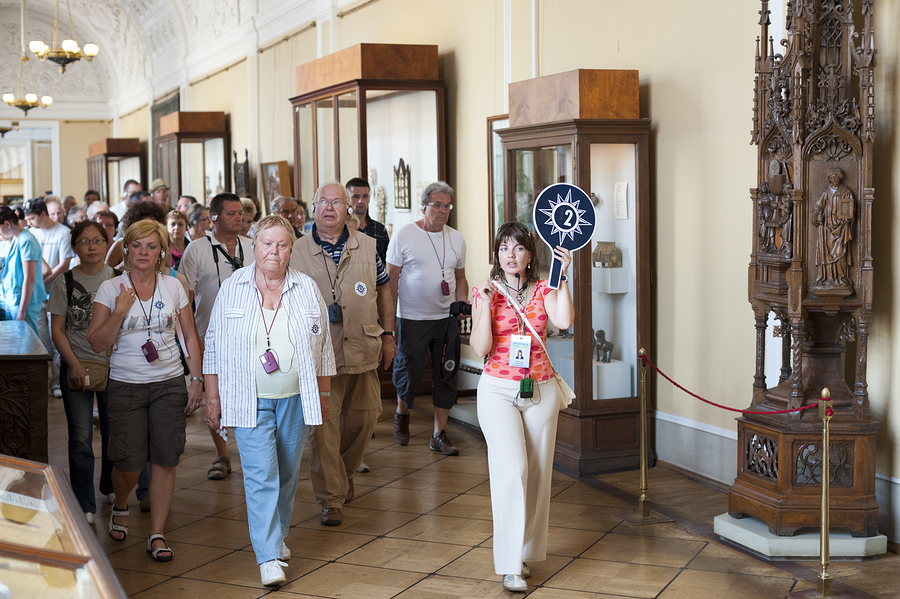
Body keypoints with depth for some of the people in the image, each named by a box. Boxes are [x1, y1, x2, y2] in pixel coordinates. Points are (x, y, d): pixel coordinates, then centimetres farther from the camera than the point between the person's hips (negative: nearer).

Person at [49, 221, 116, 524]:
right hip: (77, 367, -1)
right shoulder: (65, 282, 0)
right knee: (81, 438, -3)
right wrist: (74, 364, -11)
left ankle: (111, 489, 32)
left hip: (114, 365, 1)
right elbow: (57, 329, 0)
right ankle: (84, 506, 4)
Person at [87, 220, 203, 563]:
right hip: (126, 385, -1)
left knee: (165, 459, -2)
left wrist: (197, 380, 4)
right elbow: (97, 343, -4)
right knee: (129, 462, -2)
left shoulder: (173, 287, 4)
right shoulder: (110, 289, -1)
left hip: (170, 383, 2)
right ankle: (120, 507, 32)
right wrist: (120, 311, -16)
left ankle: (157, 535, 8)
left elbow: (189, 337, 10)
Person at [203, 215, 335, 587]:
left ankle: (278, 535, 33)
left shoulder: (307, 290, 3)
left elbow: (322, 347, 10)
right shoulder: (232, 288, -1)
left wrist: (323, 395, 9)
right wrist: (213, 398, 2)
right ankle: (268, 556, -10)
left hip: (295, 399, 2)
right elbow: (214, 346, 3)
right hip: (249, 400, -2)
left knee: (287, 472, 12)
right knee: (260, 475, -10)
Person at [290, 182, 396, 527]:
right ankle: (331, 499, 3)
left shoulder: (368, 247, 7)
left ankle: (344, 475, 36)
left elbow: (383, 292, 15)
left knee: (364, 418, 11)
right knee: (322, 425, -6)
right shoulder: (297, 252, 0)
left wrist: (387, 336, 11)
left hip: (363, 353, 3)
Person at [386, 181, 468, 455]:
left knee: (446, 376, 3)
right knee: (410, 371, 3)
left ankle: (439, 435, 12)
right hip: (412, 319, -4)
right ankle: (401, 414, 34)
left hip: (447, 319, 4)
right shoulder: (404, 235, -5)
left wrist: (461, 304, 1)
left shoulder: (456, 239, 9)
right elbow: (391, 278, -3)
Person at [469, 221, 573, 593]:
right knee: (513, 468, -16)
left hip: (540, 390, 3)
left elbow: (564, 322, -17)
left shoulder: (543, 290, 4)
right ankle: (510, 565, -12)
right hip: (498, 391, -3)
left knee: (537, 474, 6)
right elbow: (480, 348, -9)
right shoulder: (487, 292, 0)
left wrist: (562, 276, -15)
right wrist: (486, 305, -17)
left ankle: (526, 551, 22)